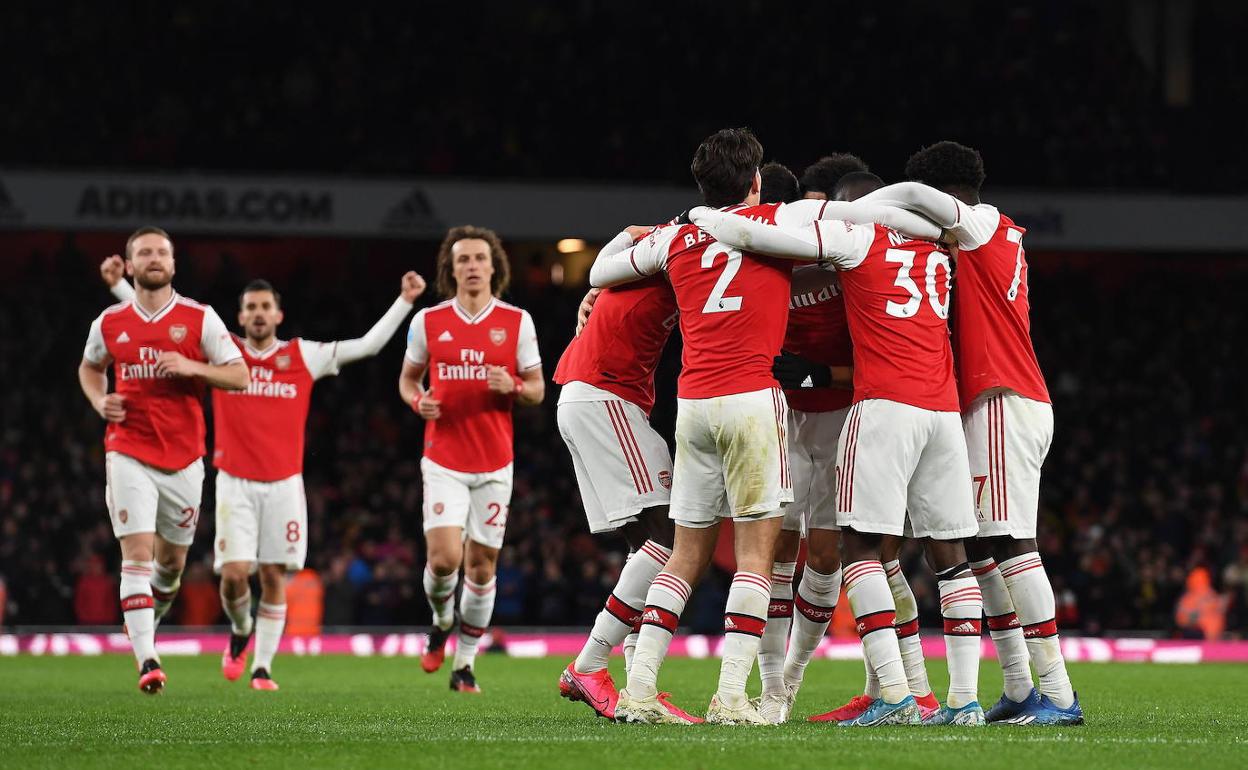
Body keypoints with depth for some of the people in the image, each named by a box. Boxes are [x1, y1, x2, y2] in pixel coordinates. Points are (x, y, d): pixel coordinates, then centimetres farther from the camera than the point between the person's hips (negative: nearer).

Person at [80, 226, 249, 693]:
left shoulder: (200, 319, -1)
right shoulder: (110, 323, 4)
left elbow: (240, 376, -1)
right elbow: (90, 367, 24)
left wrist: (193, 367, -17)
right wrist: (100, 401, 3)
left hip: (184, 458, 1)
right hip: (129, 456, -1)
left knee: (172, 559, 12)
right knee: (137, 552, -15)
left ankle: (145, 623, 42)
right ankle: (146, 660, -20)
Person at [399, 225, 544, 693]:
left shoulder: (517, 322, 1)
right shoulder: (428, 321, 2)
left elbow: (537, 389, 6)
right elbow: (408, 378, 14)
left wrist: (512, 387, -16)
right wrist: (418, 401, -8)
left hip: (494, 465, 1)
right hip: (444, 461, -1)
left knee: (481, 565, 3)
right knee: (444, 557, -15)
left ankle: (464, 665, 16)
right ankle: (441, 621, 18)